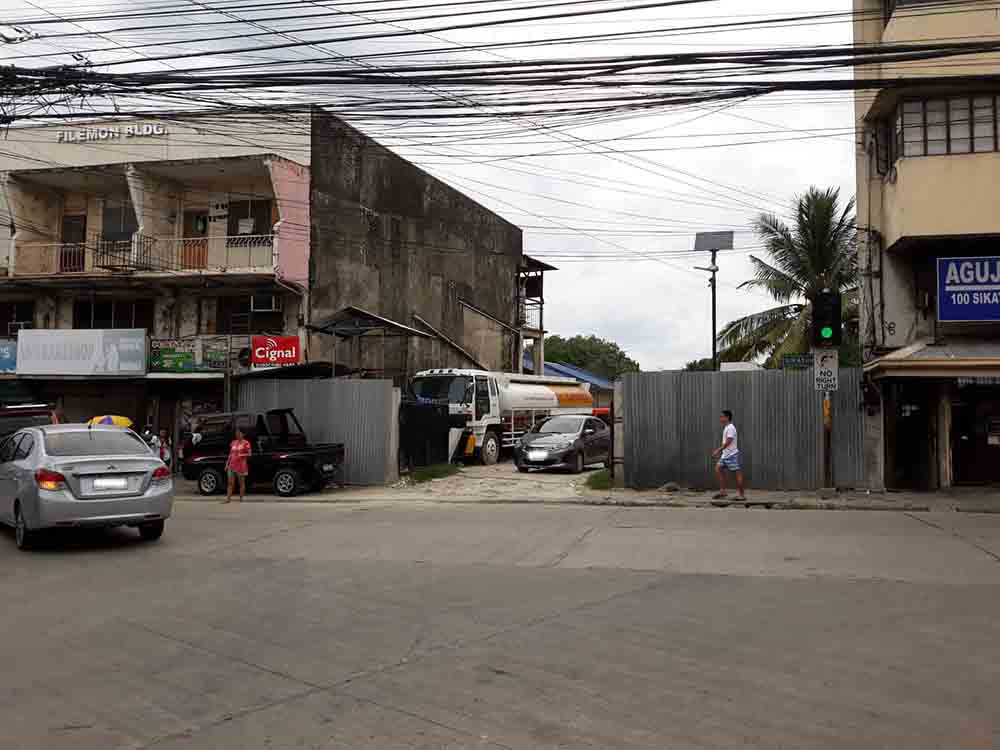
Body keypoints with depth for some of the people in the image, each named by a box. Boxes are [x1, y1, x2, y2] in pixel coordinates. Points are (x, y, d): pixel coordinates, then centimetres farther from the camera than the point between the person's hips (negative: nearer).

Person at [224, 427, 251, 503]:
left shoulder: (246, 443, -5)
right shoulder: (233, 442, 12)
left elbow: (249, 454, -8)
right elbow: (230, 454, 16)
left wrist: (241, 455, -21)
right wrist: (227, 464, 11)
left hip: (241, 466, -5)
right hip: (232, 465, 5)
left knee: (242, 482, 4)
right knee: (230, 483, 2)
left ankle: (241, 498, 10)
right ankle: (228, 498, 2)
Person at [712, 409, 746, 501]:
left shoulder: (730, 428, -13)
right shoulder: (726, 428, 17)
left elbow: (728, 442, -21)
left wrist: (718, 450, -23)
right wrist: (720, 451, 21)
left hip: (732, 454, -10)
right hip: (725, 455, 10)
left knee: (738, 473, -4)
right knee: (718, 469, 1)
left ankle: (741, 495, -1)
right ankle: (722, 491, 2)